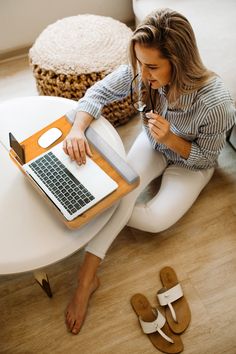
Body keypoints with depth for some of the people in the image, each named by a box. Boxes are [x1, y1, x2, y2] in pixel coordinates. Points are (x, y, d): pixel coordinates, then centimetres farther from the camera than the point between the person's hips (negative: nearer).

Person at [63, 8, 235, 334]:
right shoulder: (139, 72, -27)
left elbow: (205, 156, -19)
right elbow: (98, 93, -16)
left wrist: (170, 139, -37)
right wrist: (78, 129, -35)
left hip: (191, 163, -2)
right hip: (153, 143, 3)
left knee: (157, 220, -23)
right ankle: (86, 278, -16)